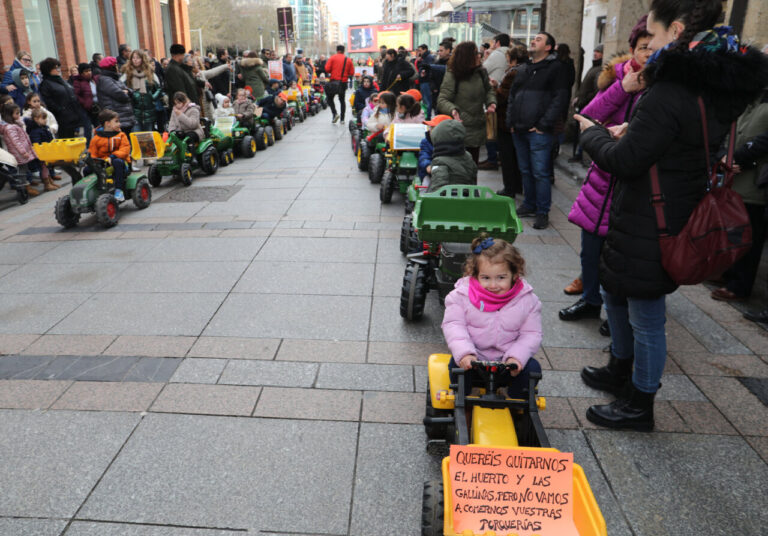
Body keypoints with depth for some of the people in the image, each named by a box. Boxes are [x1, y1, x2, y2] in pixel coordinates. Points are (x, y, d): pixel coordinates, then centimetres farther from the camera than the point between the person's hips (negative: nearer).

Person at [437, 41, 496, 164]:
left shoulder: (481, 72, 6)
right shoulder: (452, 76, -11)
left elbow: (489, 90, 19)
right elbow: (442, 100, -14)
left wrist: (491, 102, -3)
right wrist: (452, 110, -35)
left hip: (477, 130, 5)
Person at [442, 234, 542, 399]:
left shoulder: (526, 299, -7)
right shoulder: (462, 294, -10)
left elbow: (531, 334, -4)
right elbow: (453, 324, -10)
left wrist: (517, 357, -22)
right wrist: (463, 353, -26)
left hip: (507, 357, 2)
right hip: (473, 355, -1)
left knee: (532, 368, -20)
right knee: (458, 365, -29)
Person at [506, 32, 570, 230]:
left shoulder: (555, 68, -3)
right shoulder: (523, 70, 19)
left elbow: (560, 99, -10)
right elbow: (512, 96, 21)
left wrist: (543, 125, -15)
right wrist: (511, 122, 8)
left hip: (539, 132, -7)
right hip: (519, 130, 7)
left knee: (540, 173, -6)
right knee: (525, 171, 13)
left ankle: (543, 212, 2)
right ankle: (529, 205, 25)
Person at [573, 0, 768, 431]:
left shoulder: (672, 92, -24)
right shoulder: (715, 86, 7)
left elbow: (623, 162, -21)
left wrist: (592, 132, -3)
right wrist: (629, 132, 5)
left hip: (649, 228, -10)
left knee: (645, 316, 5)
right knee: (615, 294, 25)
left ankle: (640, 406, 24)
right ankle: (621, 371, 43)